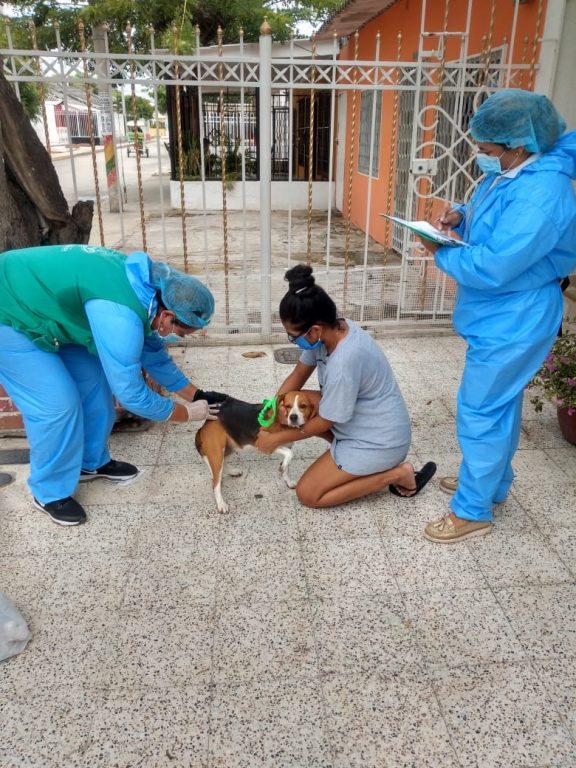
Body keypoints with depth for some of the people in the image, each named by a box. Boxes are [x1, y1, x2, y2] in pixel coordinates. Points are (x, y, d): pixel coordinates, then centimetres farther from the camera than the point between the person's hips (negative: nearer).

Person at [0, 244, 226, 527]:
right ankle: (50, 492, 13)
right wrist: (187, 413, -12)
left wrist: (196, 394, 8)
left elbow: (153, 353, 9)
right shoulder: (120, 317, -35)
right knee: (57, 403, -9)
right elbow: (130, 391, -26)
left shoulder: (148, 288, -6)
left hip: (34, 303, 9)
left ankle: (91, 462, 30)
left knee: (93, 380, 11)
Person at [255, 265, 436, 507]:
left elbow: (324, 423, -20)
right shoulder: (332, 329, -10)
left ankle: (397, 474, -1)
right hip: (365, 421, 9)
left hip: (380, 440, -9)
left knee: (307, 494, -4)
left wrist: (276, 439, -9)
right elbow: (298, 376, 4)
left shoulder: (343, 364, -35)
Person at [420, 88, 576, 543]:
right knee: (500, 403, 22)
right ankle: (493, 482, 41)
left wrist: (441, 252, -17)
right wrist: (460, 217, -2)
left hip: (512, 323, -10)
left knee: (481, 412, -1)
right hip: (502, 316, 10)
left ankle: (473, 511, 15)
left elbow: (492, 268, -32)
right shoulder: (511, 174, 3)